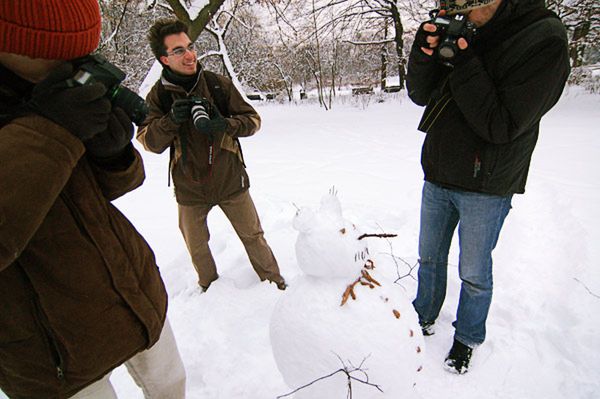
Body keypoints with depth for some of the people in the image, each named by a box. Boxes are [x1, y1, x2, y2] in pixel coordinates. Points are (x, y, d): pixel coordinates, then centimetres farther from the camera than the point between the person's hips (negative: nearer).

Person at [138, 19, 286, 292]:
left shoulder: (218, 84, -7)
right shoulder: (158, 96, -5)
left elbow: (253, 120, -7)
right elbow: (149, 142, -9)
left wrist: (225, 124, -27)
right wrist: (172, 120, -28)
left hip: (230, 180, -1)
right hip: (189, 187, 2)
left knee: (253, 235, 11)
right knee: (196, 246, 19)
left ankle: (273, 280, 35)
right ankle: (209, 285, 47)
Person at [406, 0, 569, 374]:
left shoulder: (545, 39, -16)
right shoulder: (459, 30, 0)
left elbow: (502, 126, -20)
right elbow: (420, 95, 1)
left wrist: (464, 66, -25)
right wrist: (425, 53, -18)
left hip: (486, 187, -5)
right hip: (438, 176, 5)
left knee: (474, 273, 11)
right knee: (429, 258, 18)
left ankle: (467, 339, 35)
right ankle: (425, 317, 41)